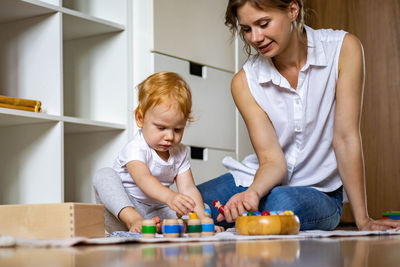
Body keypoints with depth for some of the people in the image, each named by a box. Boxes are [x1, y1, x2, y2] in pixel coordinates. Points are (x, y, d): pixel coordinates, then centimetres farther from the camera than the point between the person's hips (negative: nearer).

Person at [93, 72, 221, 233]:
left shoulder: (180, 153, 3)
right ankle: (132, 220, -45)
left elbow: (188, 188, -7)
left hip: (155, 214, 6)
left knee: (204, 207, -9)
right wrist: (170, 197, -58)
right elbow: (143, 179, -38)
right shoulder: (135, 149, -18)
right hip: (121, 211, -5)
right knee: (104, 175, -29)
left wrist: (202, 218, -26)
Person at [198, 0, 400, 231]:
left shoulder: (343, 49, -11)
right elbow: (272, 159, -12)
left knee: (282, 204, -37)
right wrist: (253, 192, -36)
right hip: (263, 180, 2)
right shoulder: (244, 82, -7)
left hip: (319, 190, -1)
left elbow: (346, 137, -13)